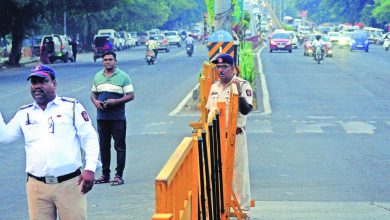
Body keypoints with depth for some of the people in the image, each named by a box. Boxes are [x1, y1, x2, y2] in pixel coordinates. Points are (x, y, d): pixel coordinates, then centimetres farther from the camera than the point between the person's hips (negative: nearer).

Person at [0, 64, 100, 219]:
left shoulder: (72, 107, 3)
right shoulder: (24, 113, 13)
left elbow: (89, 138, 1)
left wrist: (90, 168, -11)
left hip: (70, 183, -3)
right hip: (37, 186, 3)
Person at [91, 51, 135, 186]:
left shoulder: (123, 77, -2)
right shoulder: (98, 76, 12)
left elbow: (130, 95, -4)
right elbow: (93, 93, 19)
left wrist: (116, 101, -18)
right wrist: (95, 101, -4)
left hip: (117, 117, -5)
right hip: (102, 117, 5)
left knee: (119, 146, -1)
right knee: (103, 146, 10)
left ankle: (119, 175, 3)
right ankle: (105, 174, 20)